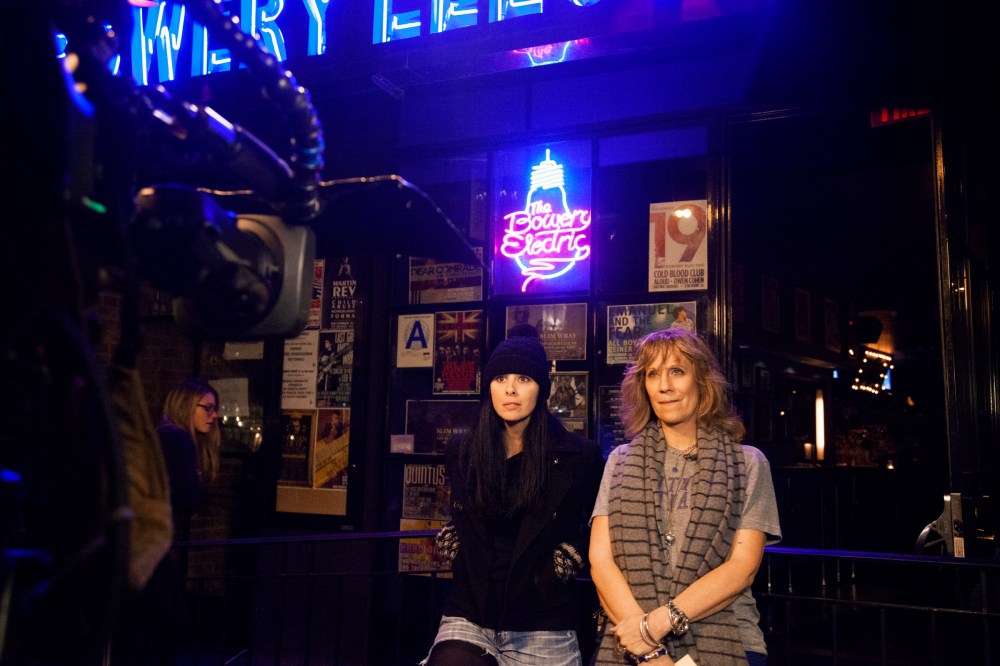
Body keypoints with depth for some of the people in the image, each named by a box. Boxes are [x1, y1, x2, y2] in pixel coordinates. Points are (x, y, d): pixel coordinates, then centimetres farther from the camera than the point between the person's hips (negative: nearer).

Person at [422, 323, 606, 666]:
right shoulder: (460, 452, 5)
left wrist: (572, 556, -5)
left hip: (543, 627, -2)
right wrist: (450, 542, 8)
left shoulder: (578, 456, -5)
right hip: (469, 617, 2)